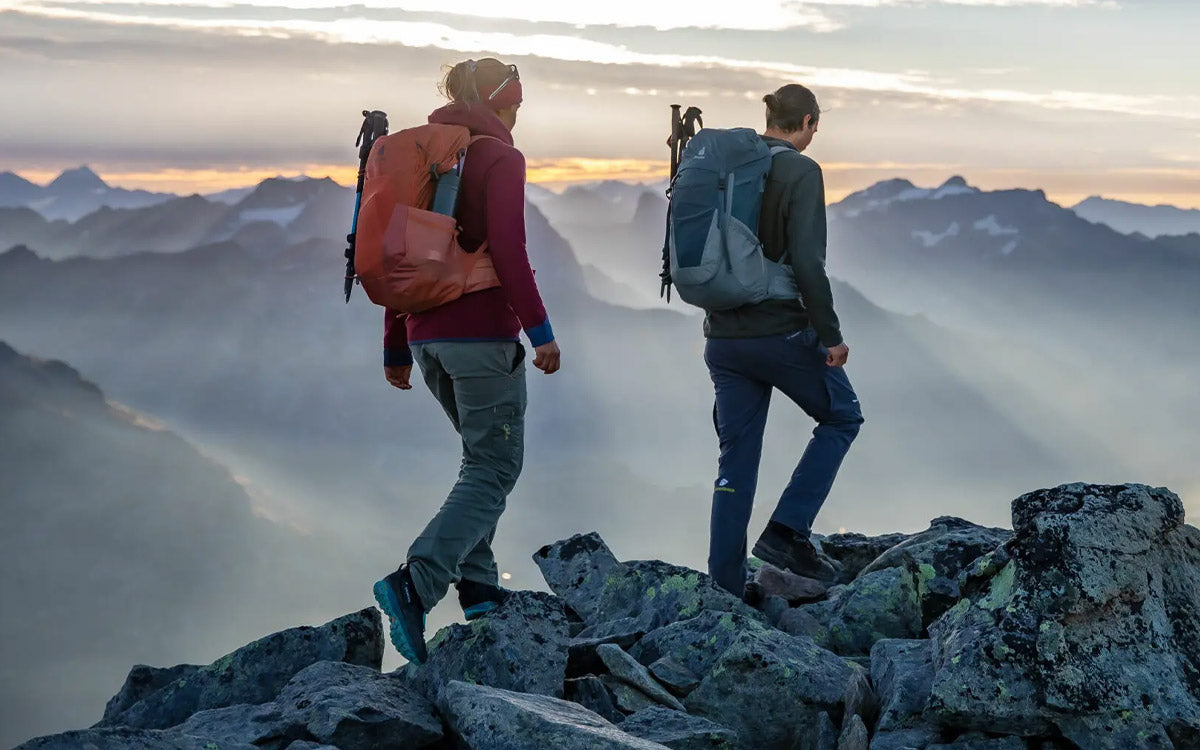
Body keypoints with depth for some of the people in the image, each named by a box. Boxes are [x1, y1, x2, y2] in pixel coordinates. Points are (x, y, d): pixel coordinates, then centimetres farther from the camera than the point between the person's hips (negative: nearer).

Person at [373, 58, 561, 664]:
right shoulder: (500, 158, -7)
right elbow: (508, 251, -17)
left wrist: (396, 347, 19)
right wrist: (539, 330, -13)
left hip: (426, 333, 8)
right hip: (481, 332, -8)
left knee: (485, 456, 21)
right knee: (495, 466, -3)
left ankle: (477, 586, 17)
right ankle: (416, 583, -19)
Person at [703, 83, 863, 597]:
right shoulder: (800, 172, -11)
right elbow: (807, 261, -20)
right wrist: (831, 335, -12)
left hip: (723, 338, 6)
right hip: (781, 333, -6)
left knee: (736, 462, 12)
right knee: (842, 417, 17)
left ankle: (724, 588, 13)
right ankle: (786, 531, 5)